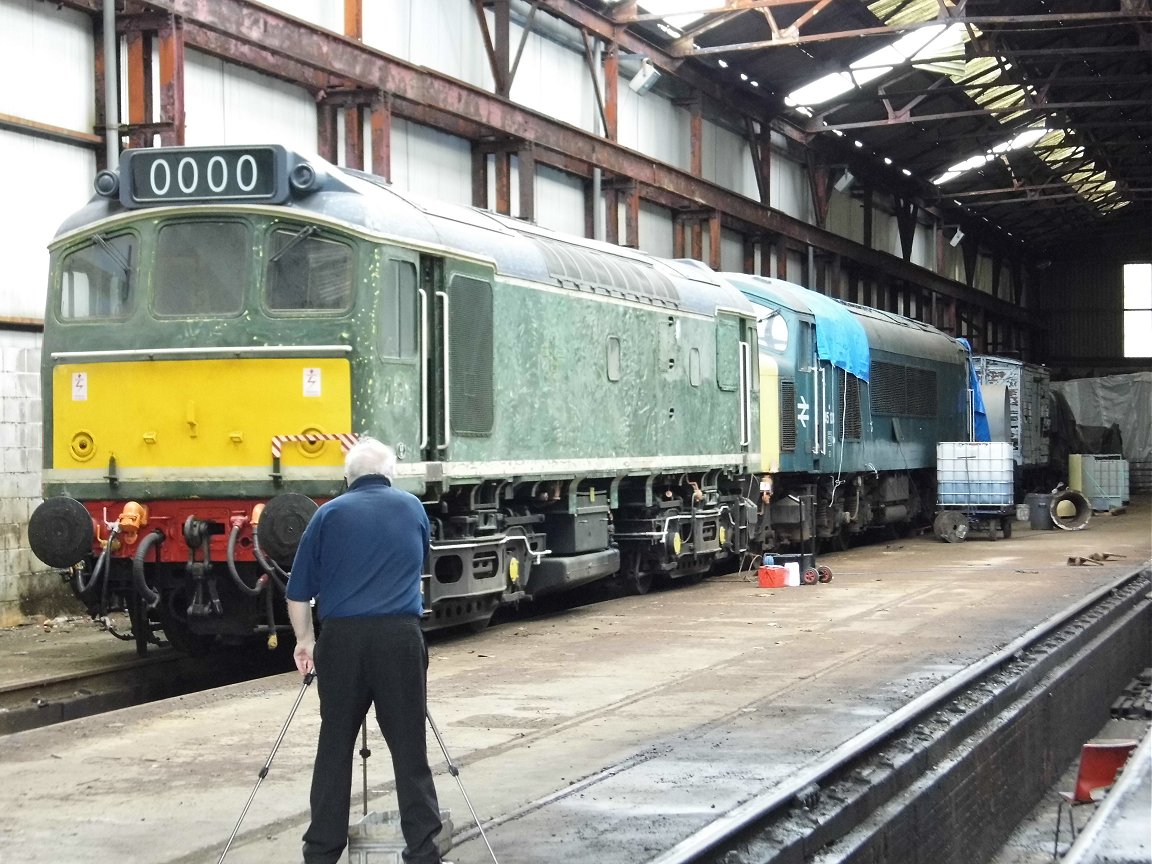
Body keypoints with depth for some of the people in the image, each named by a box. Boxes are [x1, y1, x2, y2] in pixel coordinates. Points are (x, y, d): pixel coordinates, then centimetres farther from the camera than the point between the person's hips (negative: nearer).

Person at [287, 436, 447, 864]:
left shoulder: (330, 514, 7)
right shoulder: (413, 508, 13)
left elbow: (298, 591, 9)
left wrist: (304, 640, 23)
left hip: (342, 638, 0)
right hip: (400, 636, 0)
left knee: (334, 748, 8)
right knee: (409, 749, 2)